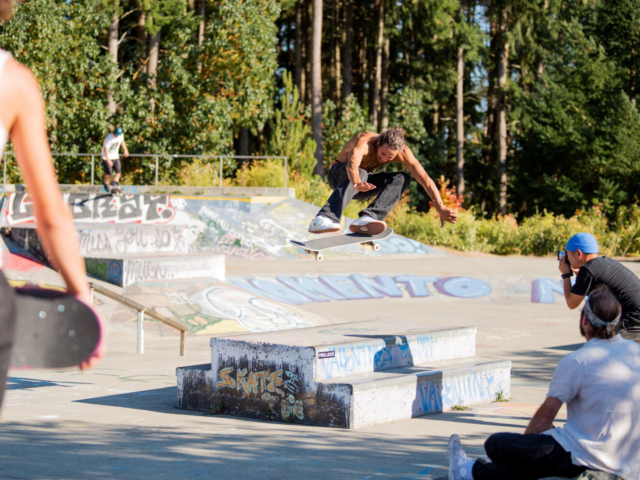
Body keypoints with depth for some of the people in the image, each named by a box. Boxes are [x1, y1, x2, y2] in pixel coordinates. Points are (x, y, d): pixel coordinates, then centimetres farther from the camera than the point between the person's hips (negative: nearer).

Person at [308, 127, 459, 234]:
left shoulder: (403, 152, -19)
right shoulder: (365, 142, -34)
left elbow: (425, 179, -23)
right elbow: (352, 164, -55)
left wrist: (441, 209, -32)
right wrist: (356, 183, -77)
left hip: (361, 185, 5)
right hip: (339, 174, -5)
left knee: (403, 178, -22)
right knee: (360, 173, -41)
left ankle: (367, 218, -41)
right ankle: (324, 218, -57)